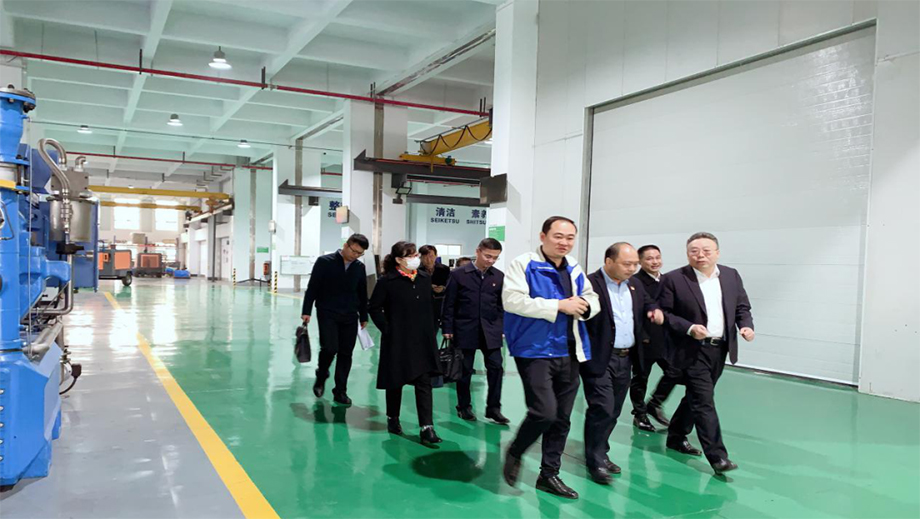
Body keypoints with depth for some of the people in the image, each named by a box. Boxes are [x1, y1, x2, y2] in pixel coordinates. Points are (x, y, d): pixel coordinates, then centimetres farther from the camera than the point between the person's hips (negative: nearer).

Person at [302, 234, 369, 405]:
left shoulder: (360, 267, 7)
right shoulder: (324, 262, -4)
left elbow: (362, 294, 15)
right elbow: (312, 288, -3)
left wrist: (364, 317, 15)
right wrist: (306, 311, -7)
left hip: (350, 317, 4)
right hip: (328, 314, -3)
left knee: (346, 354, 2)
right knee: (329, 348, -15)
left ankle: (340, 391, 14)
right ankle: (321, 376, 15)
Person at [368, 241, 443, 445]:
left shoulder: (425, 278, 5)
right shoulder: (387, 281, -9)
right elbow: (375, 308, -4)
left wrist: (429, 331, 7)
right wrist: (387, 329, -9)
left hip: (422, 341, 4)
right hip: (397, 341, -4)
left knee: (424, 383, -2)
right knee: (396, 381, 11)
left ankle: (426, 428, -1)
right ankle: (393, 419, 32)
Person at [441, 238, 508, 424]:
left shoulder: (499, 277, 4)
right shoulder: (459, 274, -3)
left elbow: (501, 305, 8)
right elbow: (449, 304, -2)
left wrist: (501, 328, 4)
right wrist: (447, 329, -5)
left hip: (490, 331, 2)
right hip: (465, 330, -2)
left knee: (496, 367, -2)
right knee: (465, 370, 7)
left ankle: (493, 408, 10)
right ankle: (464, 406, 23)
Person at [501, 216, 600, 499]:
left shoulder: (574, 269, 11)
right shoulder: (524, 264, -8)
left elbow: (592, 299, 19)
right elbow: (512, 300, -21)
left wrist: (584, 305, -7)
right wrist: (558, 305, -20)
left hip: (569, 353, 7)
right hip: (535, 351, -6)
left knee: (561, 418, 11)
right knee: (544, 411, -16)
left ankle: (549, 474, 27)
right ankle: (515, 452, 13)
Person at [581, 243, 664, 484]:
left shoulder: (635, 285, 11)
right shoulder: (590, 284, -16)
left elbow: (647, 302, 25)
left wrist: (654, 310, 3)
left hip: (626, 359, 8)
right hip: (599, 359, -8)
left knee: (613, 411, 14)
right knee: (602, 409, -7)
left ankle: (600, 454, 28)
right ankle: (595, 461, 7)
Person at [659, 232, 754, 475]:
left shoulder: (731, 275, 6)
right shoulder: (674, 279, -9)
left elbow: (742, 307, 13)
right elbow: (664, 313, -9)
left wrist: (746, 325, -7)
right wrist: (689, 328, -21)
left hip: (720, 350, 6)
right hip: (692, 351, -6)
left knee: (695, 398, 17)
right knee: (704, 402, -8)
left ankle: (676, 437, 34)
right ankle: (717, 456, -4)